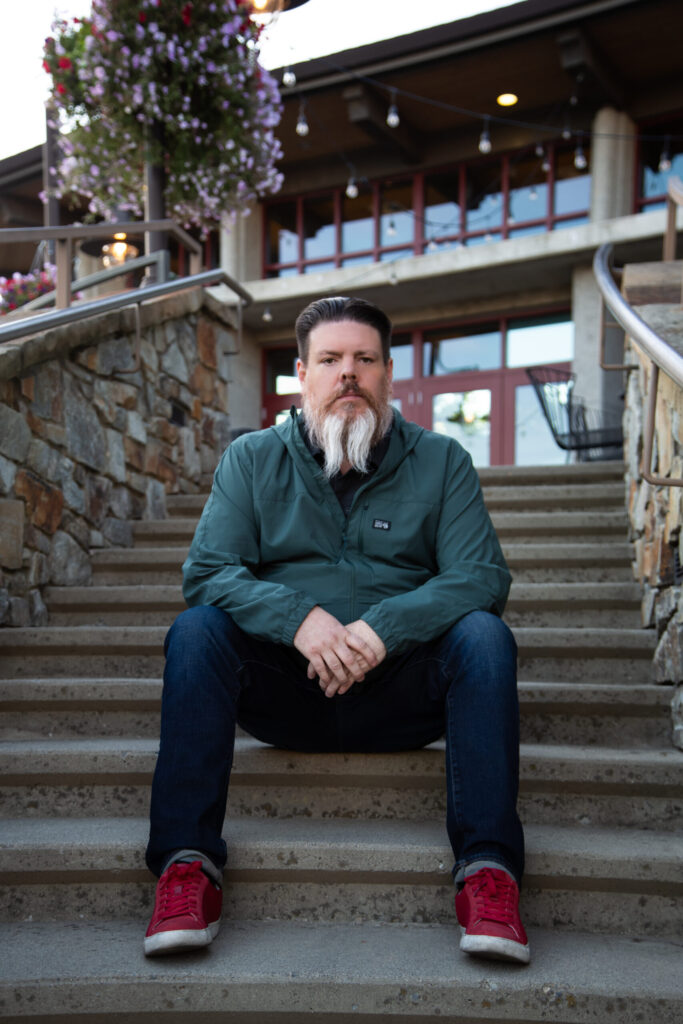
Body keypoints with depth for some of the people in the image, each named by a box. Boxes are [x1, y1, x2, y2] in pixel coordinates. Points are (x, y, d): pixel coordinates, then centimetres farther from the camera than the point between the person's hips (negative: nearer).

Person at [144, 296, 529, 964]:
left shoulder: (441, 461, 6)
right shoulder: (252, 459, 8)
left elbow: (483, 576, -5)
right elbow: (206, 571, -3)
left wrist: (383, 627, -22)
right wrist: (298, 618, -23)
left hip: (402, 693, 0)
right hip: (283, 690, 1)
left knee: (483, 633, -27)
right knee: (196, 630, -25)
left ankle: (488, 869, -30)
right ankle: (186, 866, -29)